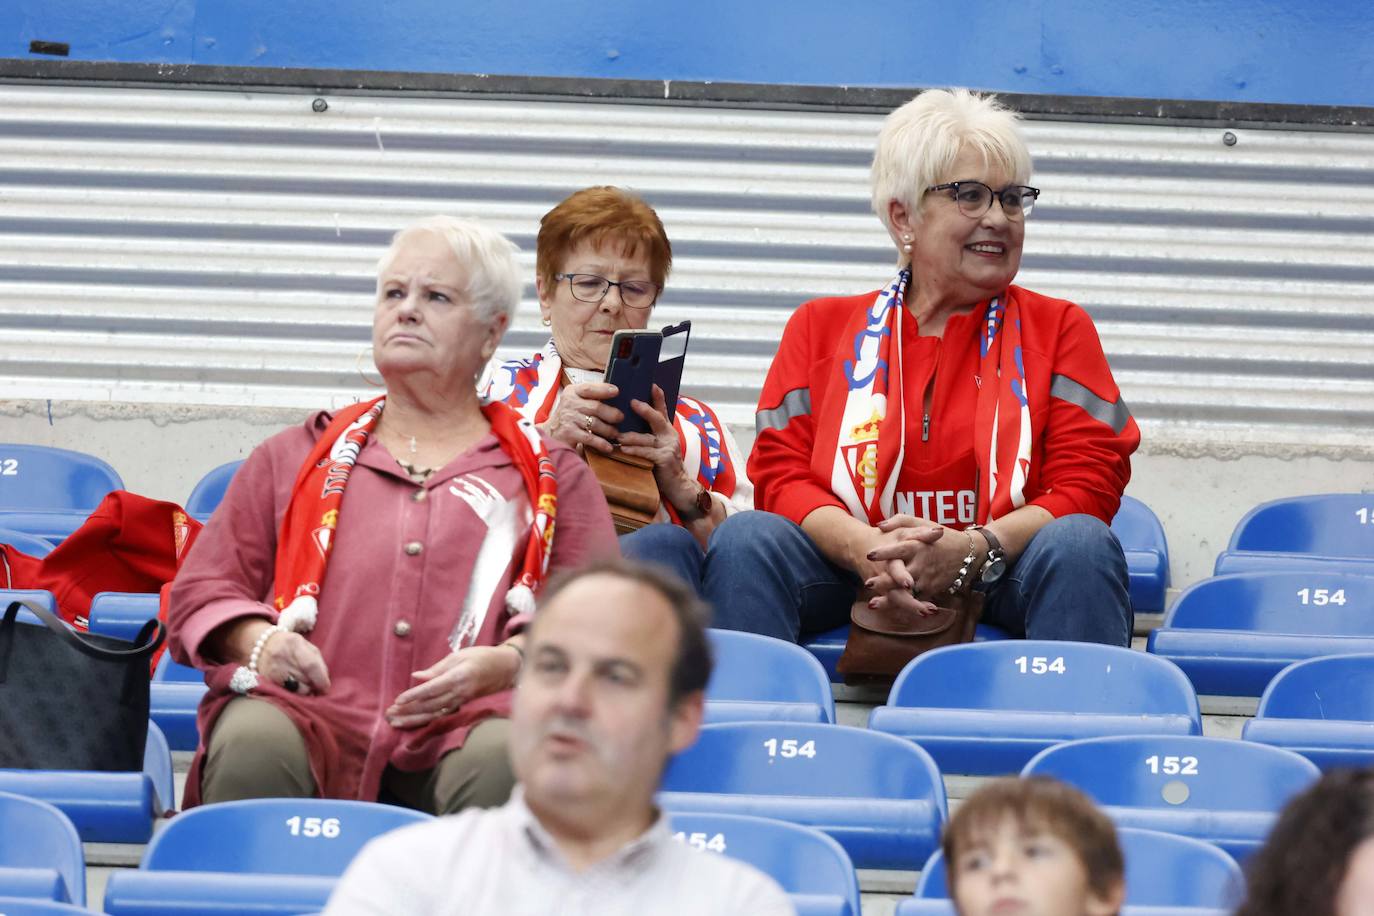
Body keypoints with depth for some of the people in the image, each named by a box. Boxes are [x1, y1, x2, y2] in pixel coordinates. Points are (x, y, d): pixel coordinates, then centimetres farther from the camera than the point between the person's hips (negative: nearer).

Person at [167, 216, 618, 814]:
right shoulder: (295, 458, 29)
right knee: (252, 747, -37)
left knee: (507, 761, -39)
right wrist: (259, 641, 1)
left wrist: (508, 663, -9)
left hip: (466, 720, -1)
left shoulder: (552, 476, 25)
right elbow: (201, 590, 25)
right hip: (312, 713, 1)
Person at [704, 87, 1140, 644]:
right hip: (853, 581, 0)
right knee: (744, 540, -28)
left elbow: (1090, 481, 2)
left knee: (1081, 545, -33)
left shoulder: (1059, 328, 15)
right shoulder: (822, 327, 17)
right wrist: (866, 549, -19)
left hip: (1003, 581, 0)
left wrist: (972, 550, -18)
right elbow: (779, 472, 5)